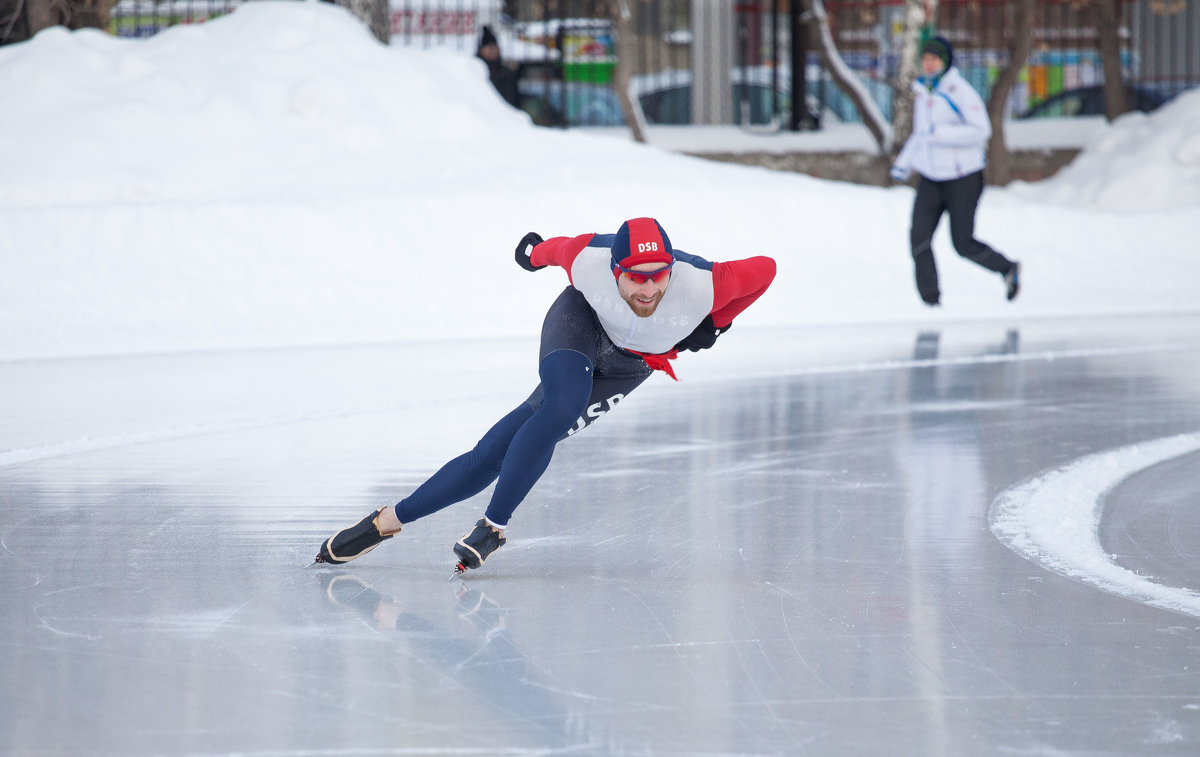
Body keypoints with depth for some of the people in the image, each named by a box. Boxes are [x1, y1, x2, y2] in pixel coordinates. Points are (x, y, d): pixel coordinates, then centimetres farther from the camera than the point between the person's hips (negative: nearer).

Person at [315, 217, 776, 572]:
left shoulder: (699, 287, -36)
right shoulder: (588, 259, -33)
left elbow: (763, 269, -19)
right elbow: (560, 248, -9)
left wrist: (714, 327, -11)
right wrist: (535, 252, 13)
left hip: (629, 364, 1)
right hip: (581, 321, -1)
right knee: (559, 410, -31)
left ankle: (388, 521, -8)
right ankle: (493, 525, -14)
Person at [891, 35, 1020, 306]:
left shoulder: (959, 91, -13)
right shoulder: (923, 93, 9)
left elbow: (981, 131, -20)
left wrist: (941, 133, -28)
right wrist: (903, 164, 13)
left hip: (962, 179, -6)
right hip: (930, 179, 6)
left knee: (963, 245, 0)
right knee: (919, 237, -11)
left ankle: (1008, 268, 25)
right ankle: (930, 300, -6)